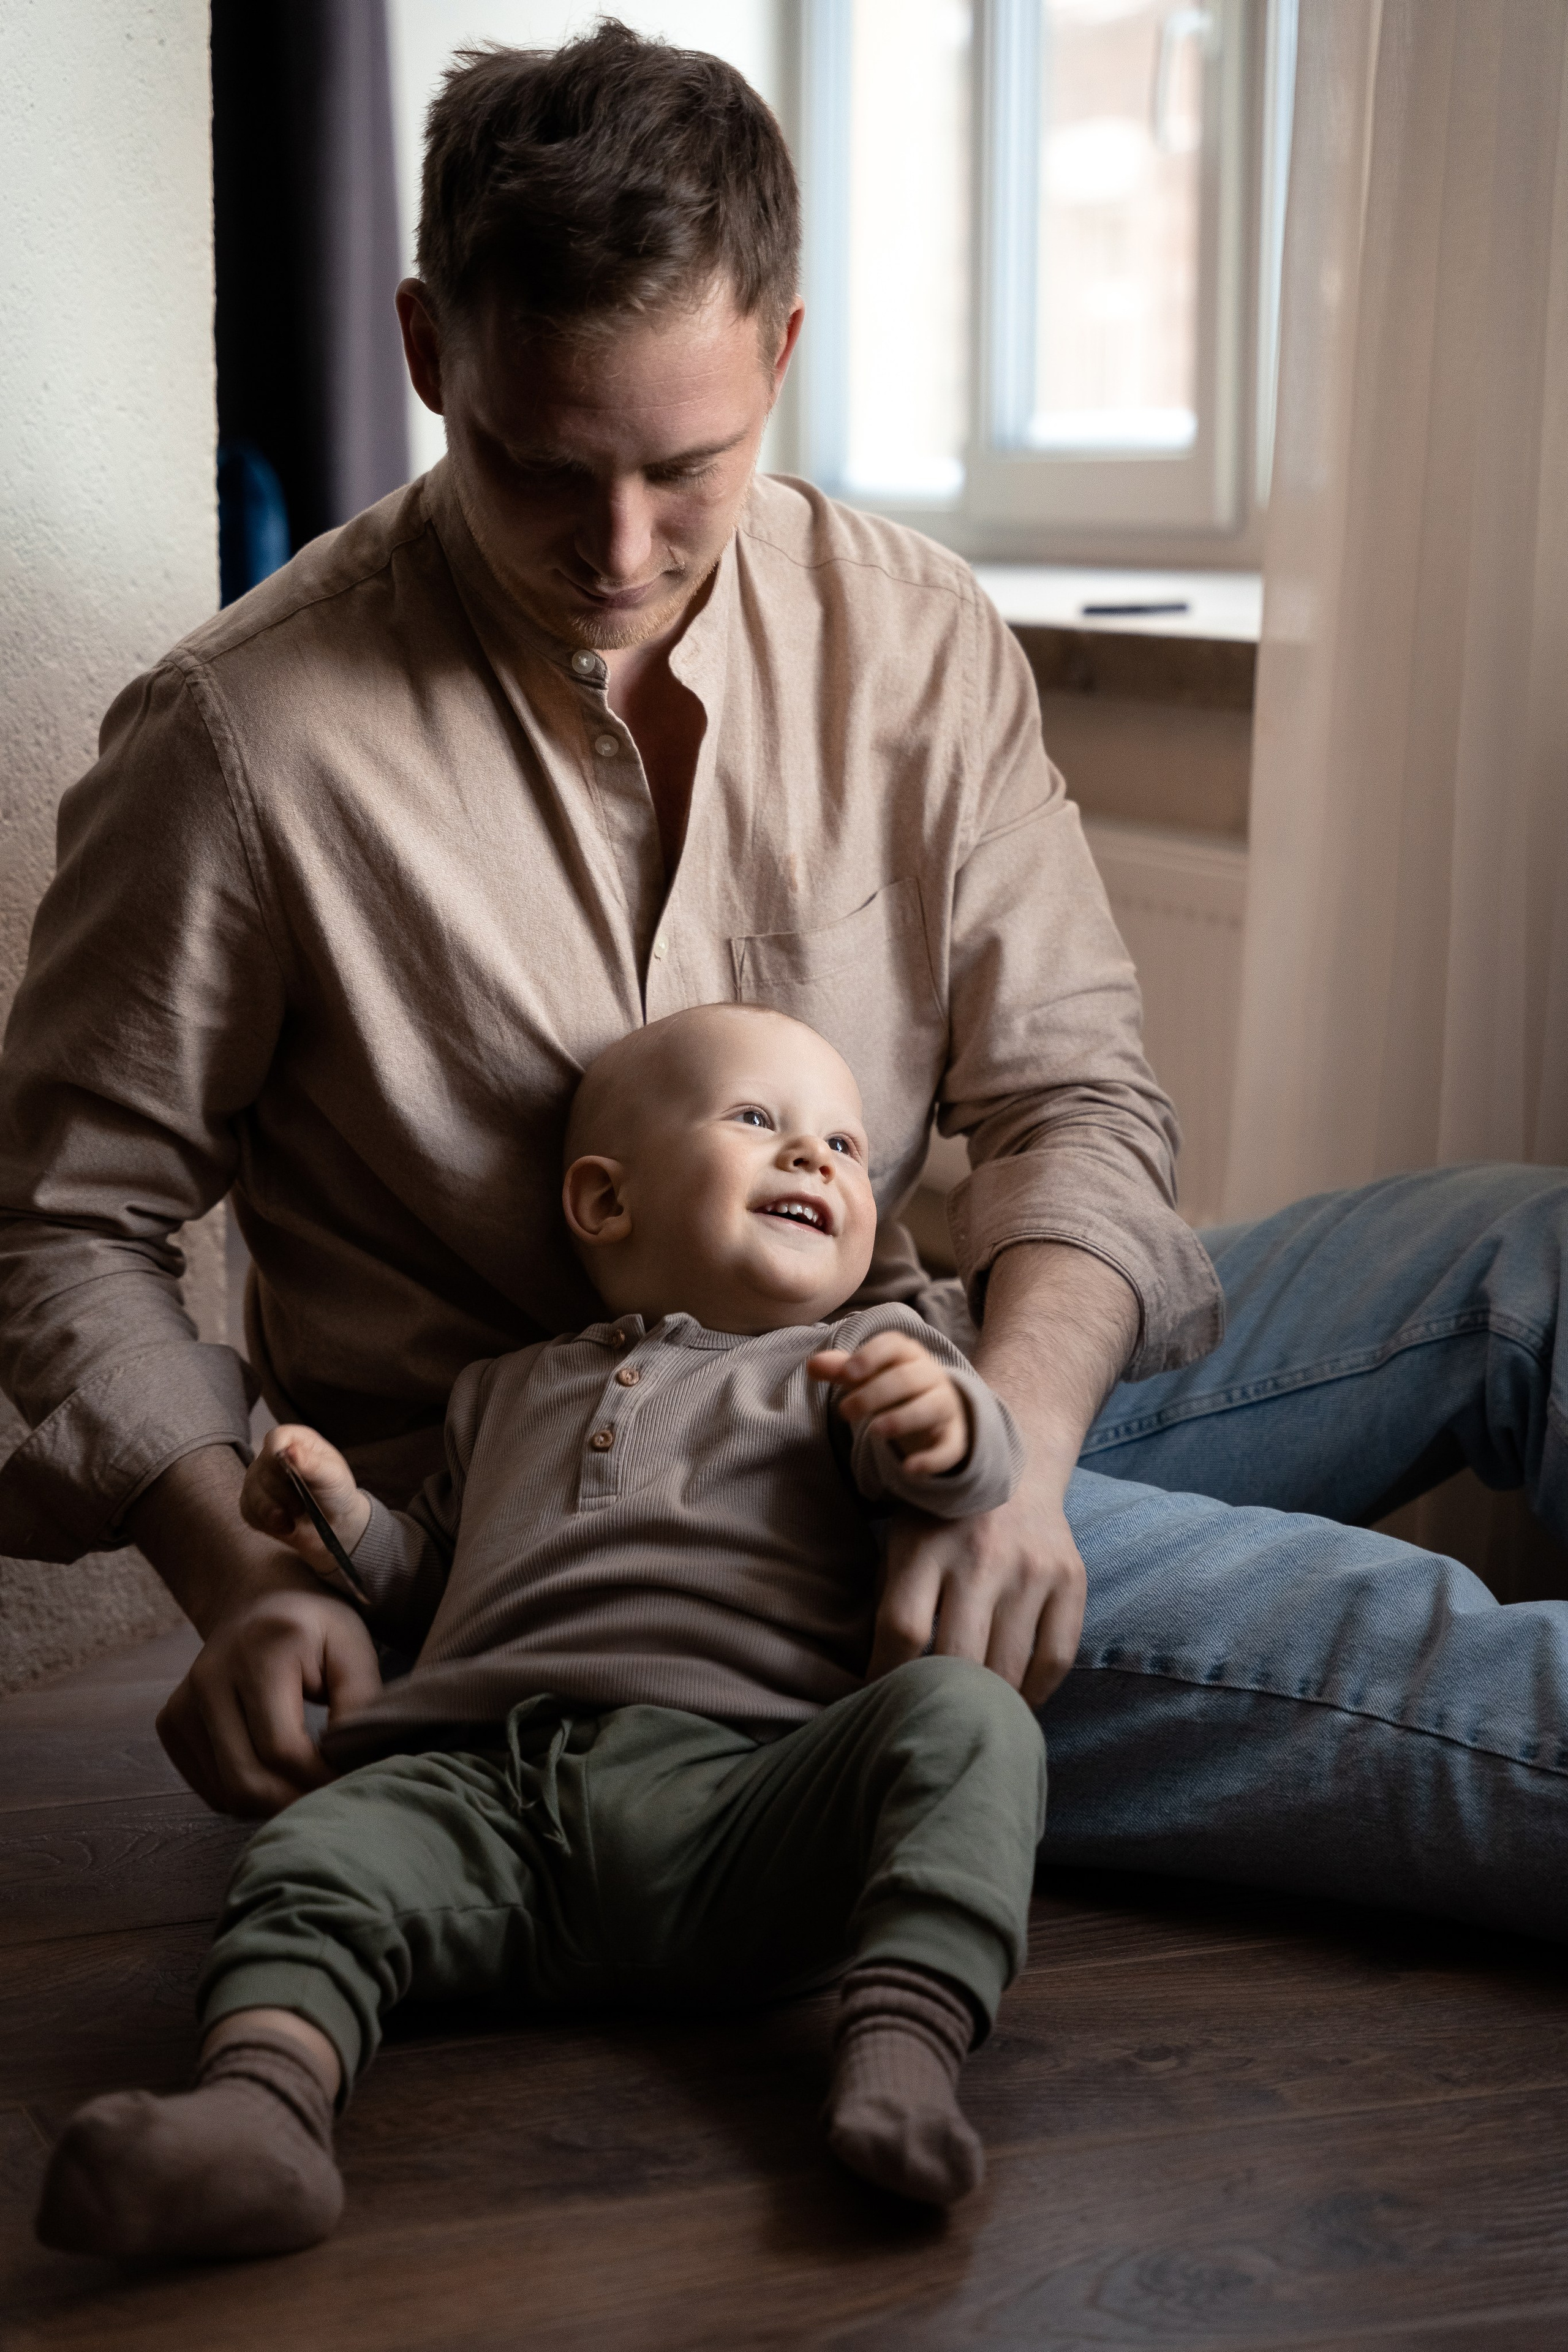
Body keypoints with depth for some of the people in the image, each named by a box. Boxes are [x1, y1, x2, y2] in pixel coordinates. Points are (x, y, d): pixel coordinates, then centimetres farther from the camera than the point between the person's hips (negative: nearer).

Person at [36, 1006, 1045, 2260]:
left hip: (737, 1793, -2)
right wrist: (345, 1521, 19)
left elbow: (972, 1461, 4)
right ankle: (262, 2096, -48)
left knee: (967, 1716, -29)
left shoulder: (860, 1357, 24)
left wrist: (941, 1426, -20)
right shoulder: (510, 1393, 35)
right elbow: (432, 1586, 40)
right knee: (315, 1858, -26)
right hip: (488, 1784, 2)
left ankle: (901, 2052, -45)